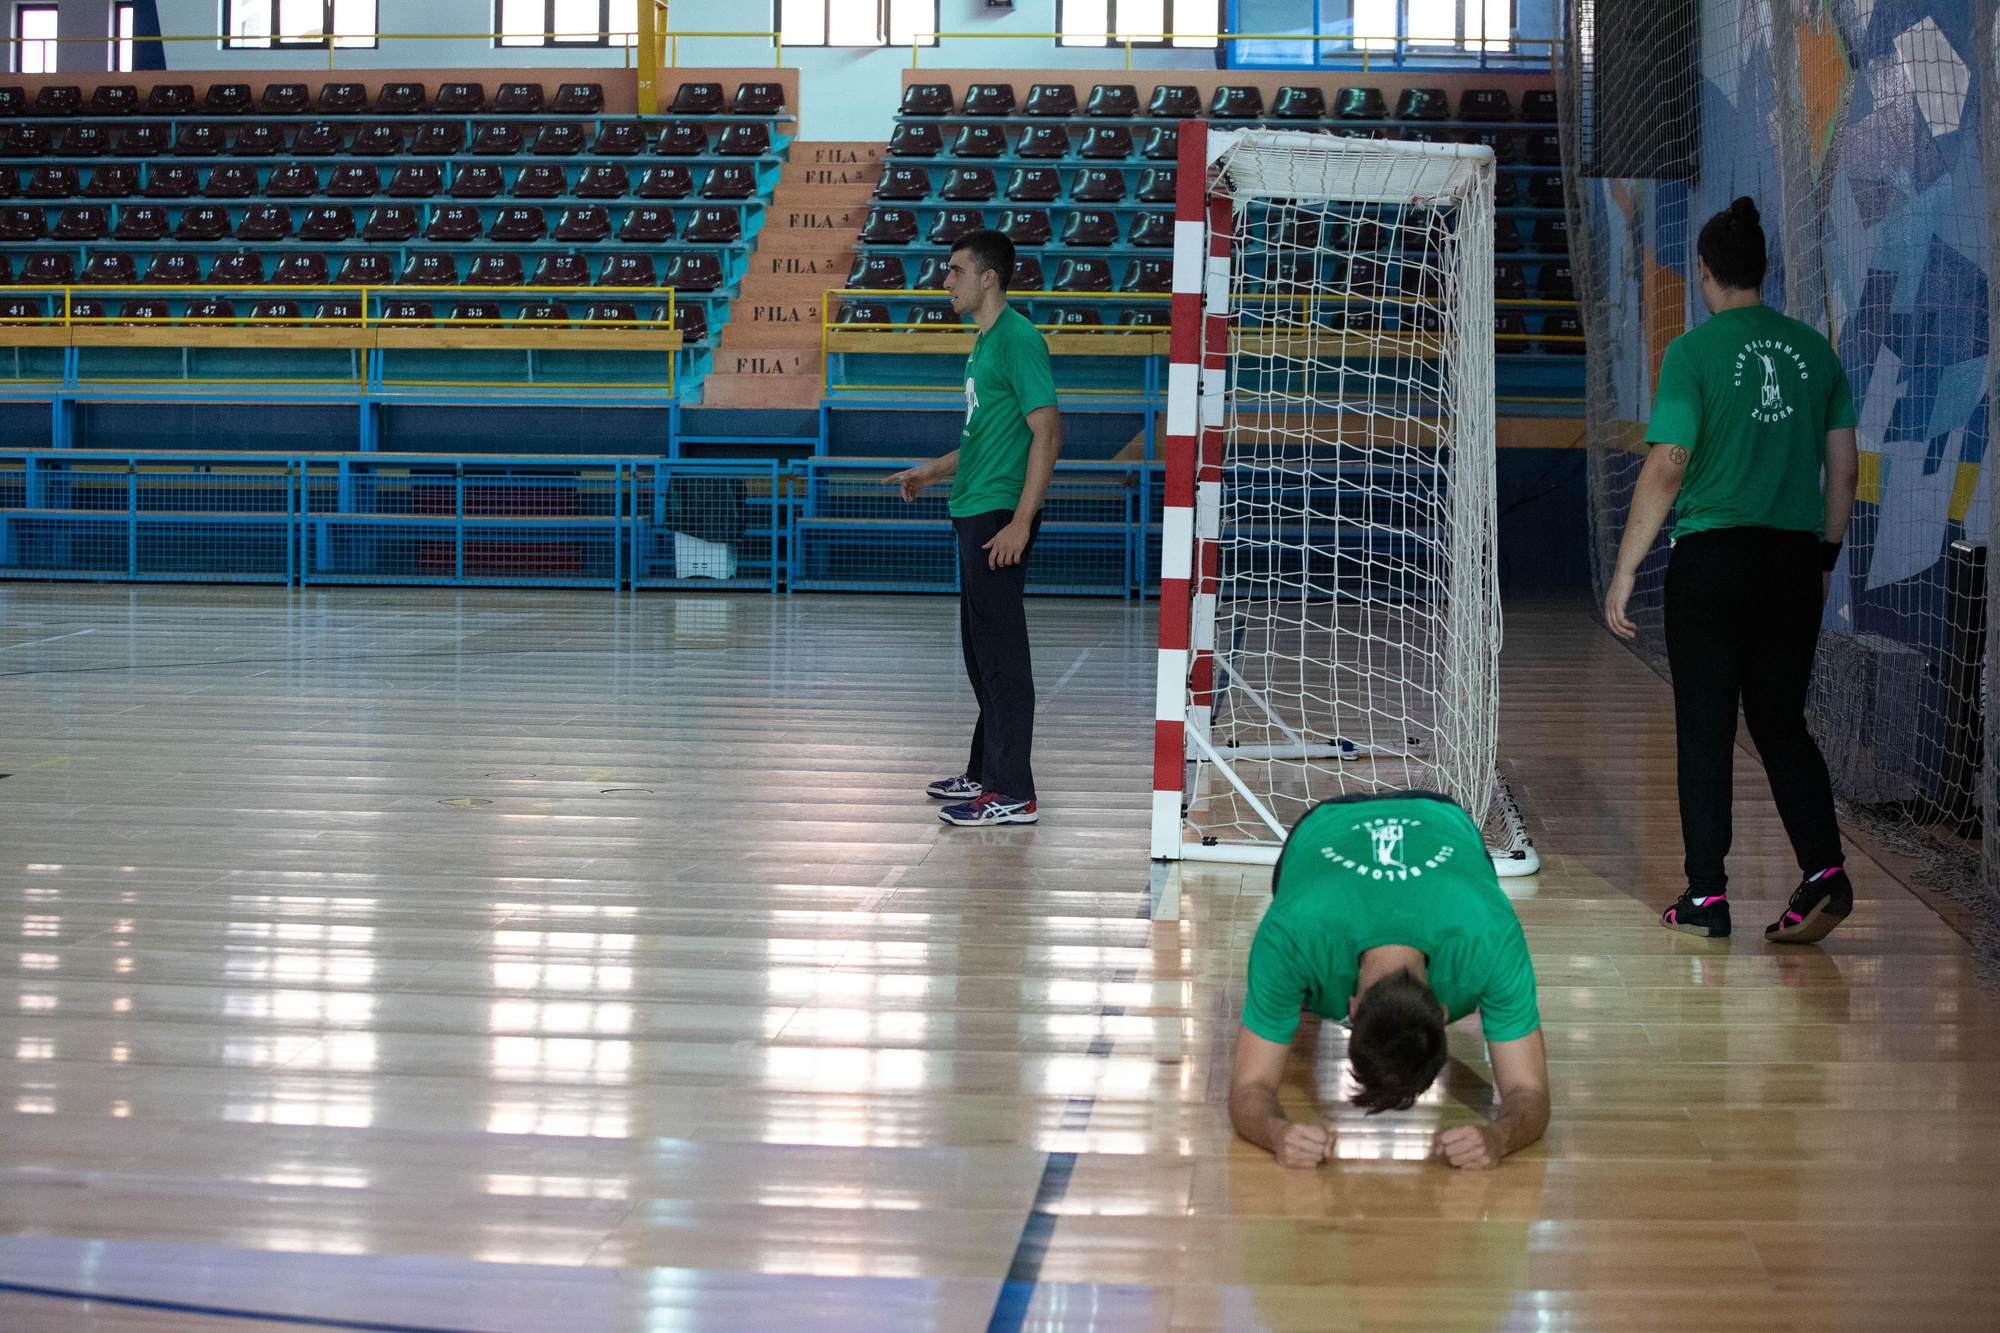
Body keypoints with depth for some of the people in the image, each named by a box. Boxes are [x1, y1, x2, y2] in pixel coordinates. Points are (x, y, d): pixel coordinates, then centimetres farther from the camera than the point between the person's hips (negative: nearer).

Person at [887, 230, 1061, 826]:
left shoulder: (1018, 339, -13)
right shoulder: (983, 342, 17)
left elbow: (1047, 433, -18)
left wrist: (1019, 521, -22)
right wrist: (933, 471, 23)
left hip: (1000, 518, -10)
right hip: (973, 514, 10)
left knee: (1001, 653, -8)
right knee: (981, 650, 16)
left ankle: (1013, 794, -5)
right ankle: (985, 773, 26)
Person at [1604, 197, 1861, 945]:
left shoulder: (1694, 352, -7)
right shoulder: (1814, 350, 7)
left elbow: (1666, 469, -11)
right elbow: (1845, 470, 10)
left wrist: (1624, 572, -6)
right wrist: (1825, 558, 22)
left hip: (1713, 555, -4)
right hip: (1797, 560, 4)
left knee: (1705, 729, 4)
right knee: (1781, 722, 12)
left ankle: (1707, 896, 7)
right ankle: (1824, 870, -4)